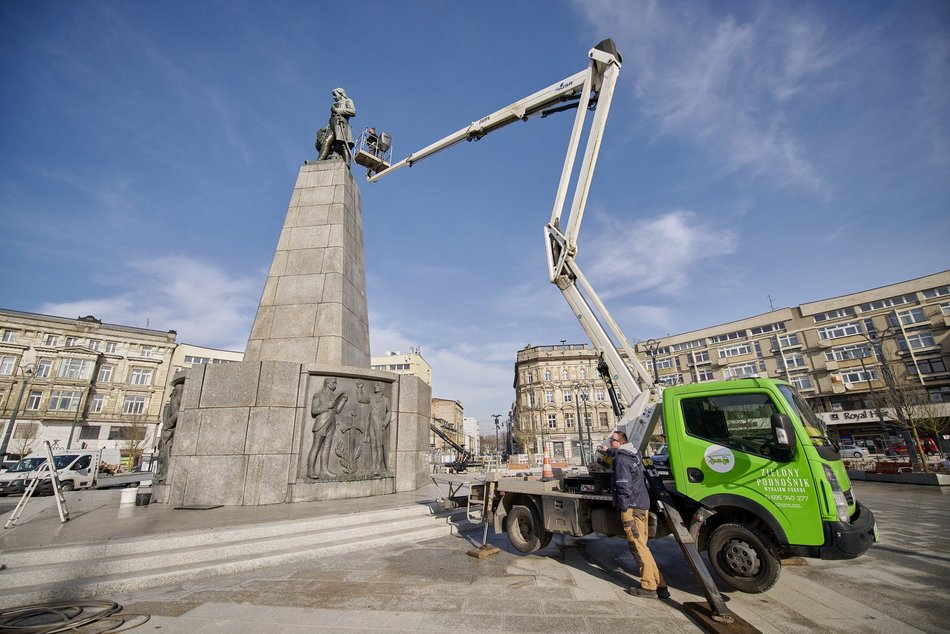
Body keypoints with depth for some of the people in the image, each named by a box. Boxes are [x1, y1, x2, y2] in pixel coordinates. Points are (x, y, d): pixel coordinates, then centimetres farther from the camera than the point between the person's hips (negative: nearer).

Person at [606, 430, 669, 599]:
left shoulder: (621, 459, -14)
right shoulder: (633, 454, 14)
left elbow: (624, 486, -20)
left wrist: (623, 509, -13)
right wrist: (609, 451, 52)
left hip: (632, 508, -9)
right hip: (643, 505, 9)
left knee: (638, 546, -3)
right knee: (641, 545, 14)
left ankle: (649, 586, 2)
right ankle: (658, 584, 17)